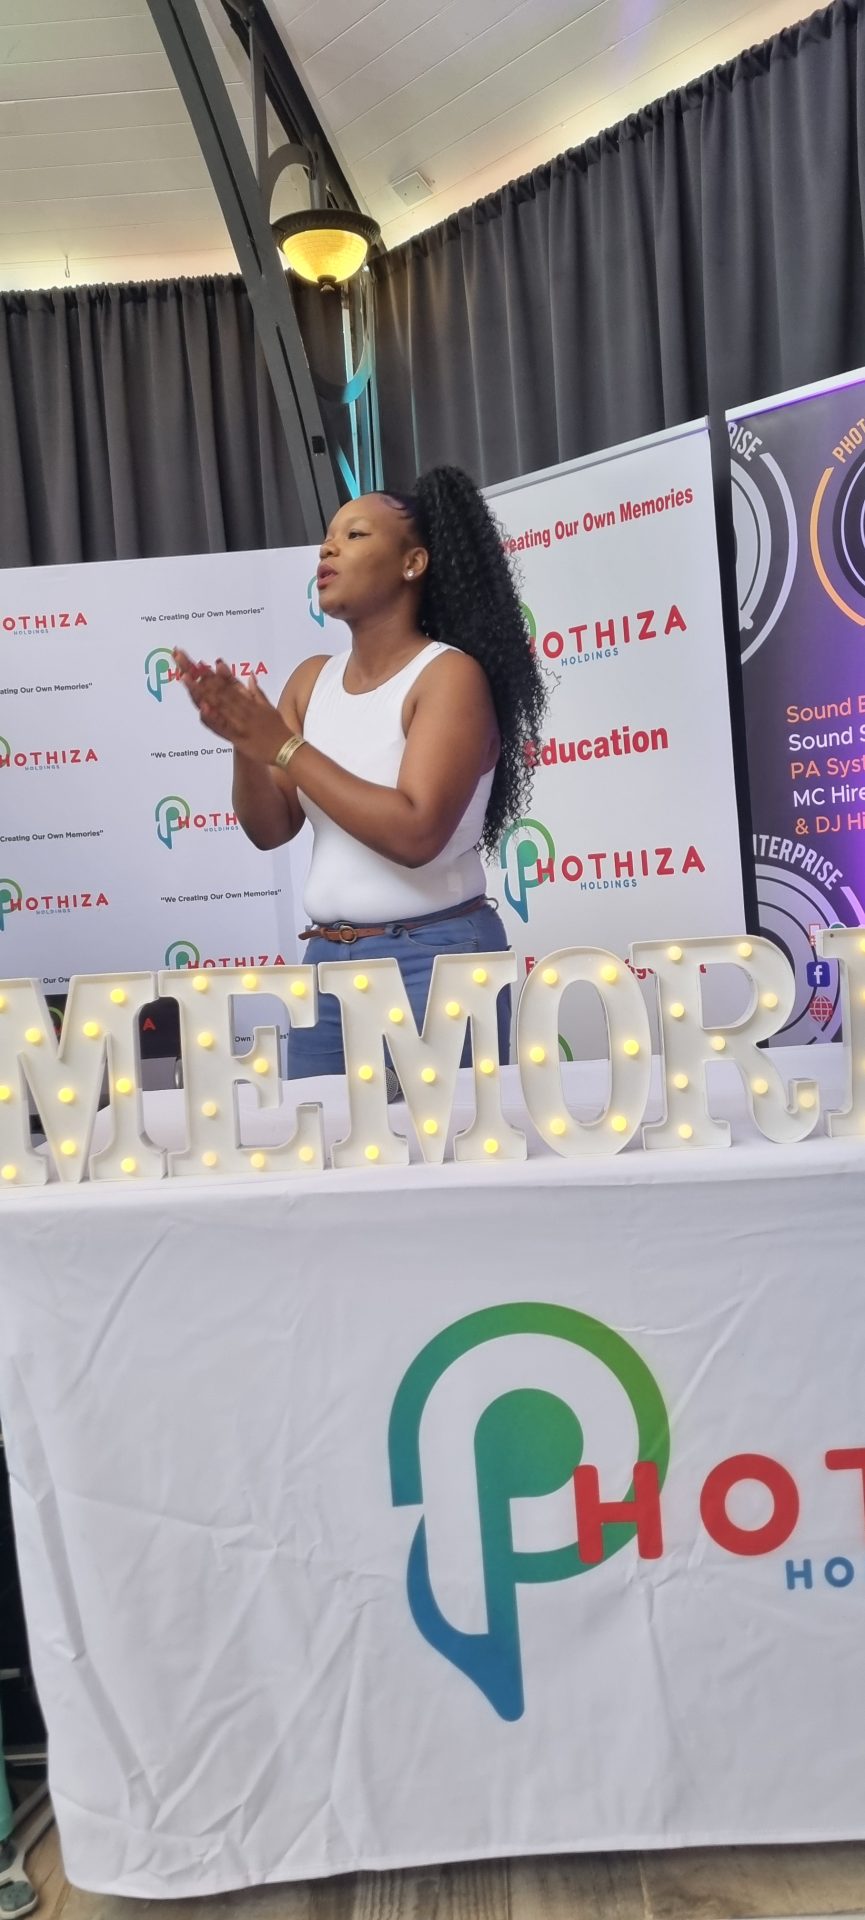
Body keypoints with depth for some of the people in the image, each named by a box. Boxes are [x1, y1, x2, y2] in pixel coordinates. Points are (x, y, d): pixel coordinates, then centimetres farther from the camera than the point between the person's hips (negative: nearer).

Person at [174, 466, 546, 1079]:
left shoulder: (451, 674, -10)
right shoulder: (312, 680, 7)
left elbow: (415, 834, -21)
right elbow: (271, 830, 6)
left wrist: (283, 747, -19)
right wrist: (244, 742, -12)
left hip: (436, 960, -5)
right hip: (328, 961, 6)